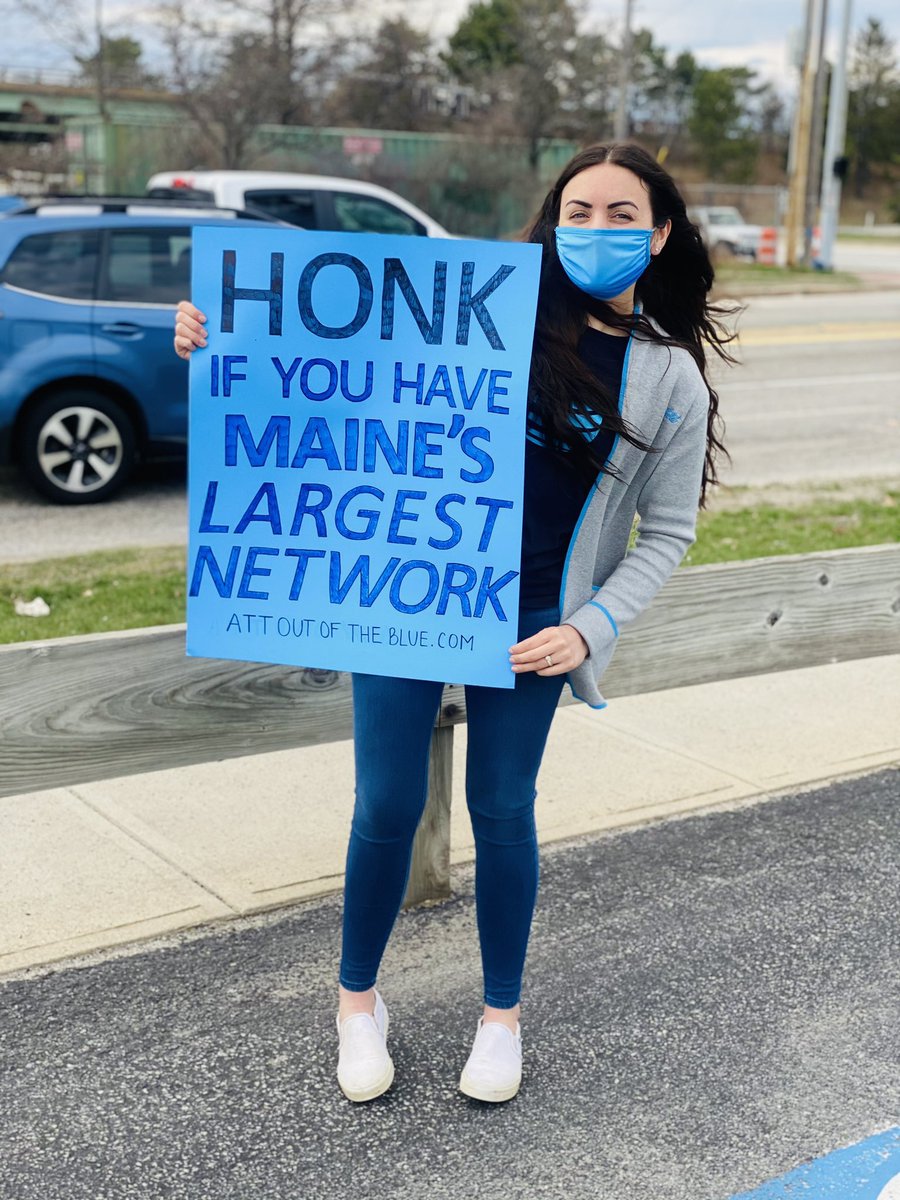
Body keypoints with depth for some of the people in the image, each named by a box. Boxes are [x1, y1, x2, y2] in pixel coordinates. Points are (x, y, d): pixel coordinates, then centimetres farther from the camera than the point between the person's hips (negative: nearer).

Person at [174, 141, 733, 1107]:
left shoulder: (671, 381, 1)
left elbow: (667, 531, 4)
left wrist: (590, 629, -9)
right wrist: (221, 337, -12)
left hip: (528, 620, 1)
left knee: (502, 811, 10)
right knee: (387, 805, 5)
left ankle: (502, 1014, 32)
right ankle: (358, 999, 29)